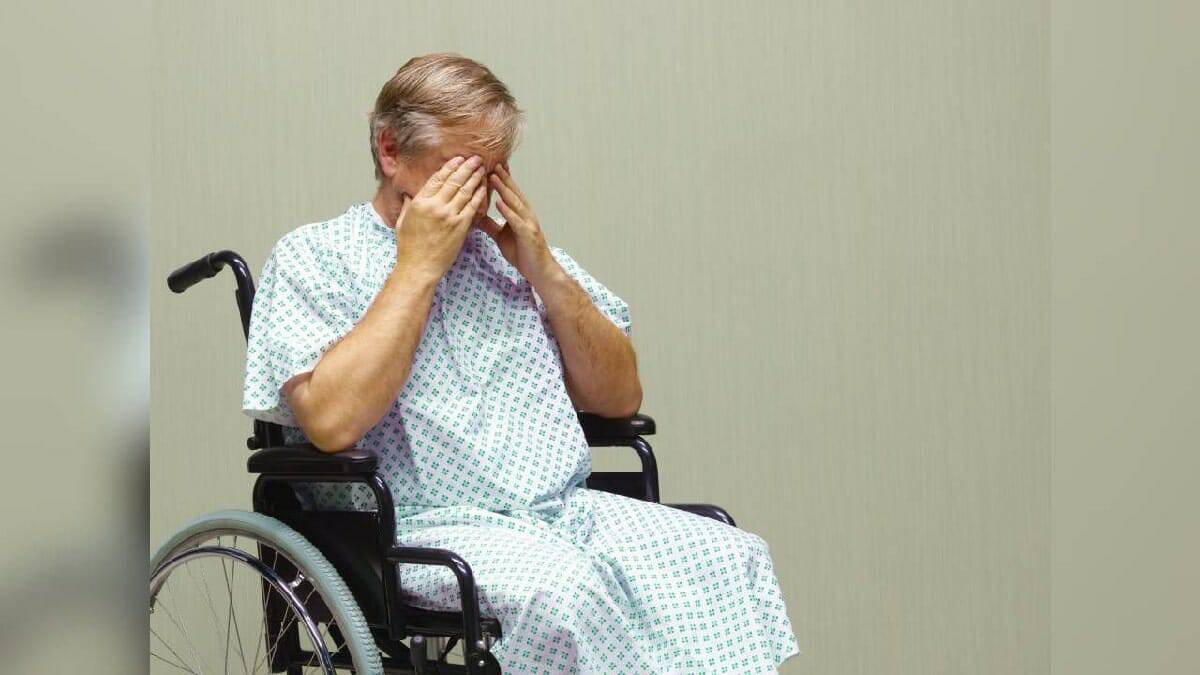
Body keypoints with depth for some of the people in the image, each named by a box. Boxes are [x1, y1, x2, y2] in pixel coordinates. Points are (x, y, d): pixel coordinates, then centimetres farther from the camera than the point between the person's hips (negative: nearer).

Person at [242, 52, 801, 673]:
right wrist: (417, 268, -9)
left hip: (567, 510, 6)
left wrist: (545, 271, 3)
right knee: (560, 585, -36)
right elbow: (332, 420, -16)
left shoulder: (508, 249, 19)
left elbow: (619, 398, 15)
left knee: (733, 556, -20)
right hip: (421, 528, -5)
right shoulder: (312, 259, 3)